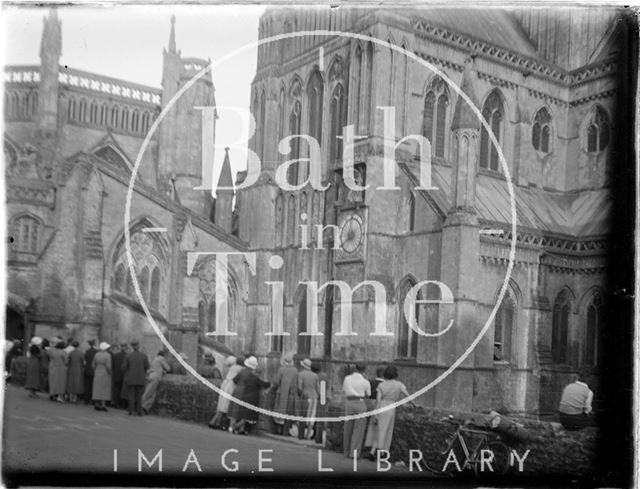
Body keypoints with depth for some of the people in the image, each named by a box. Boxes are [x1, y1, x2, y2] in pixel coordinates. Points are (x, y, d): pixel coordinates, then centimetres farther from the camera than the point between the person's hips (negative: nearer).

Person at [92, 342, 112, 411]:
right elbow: (108, 366, -20)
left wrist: (95, 372, 15)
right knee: (105, 390, 2)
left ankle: (96, 404, 8)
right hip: (105, 374, -4)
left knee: (97, 389, 9)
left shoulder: (96, 354, 1)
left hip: (97, 374, 4)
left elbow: (93, 365, 4)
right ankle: (103, 405, -2)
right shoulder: (108, 355, -14)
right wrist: (110, 373, -5)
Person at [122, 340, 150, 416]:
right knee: (139, 395, 9)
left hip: (131, 378, -1)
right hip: (141, 379, 1)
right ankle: (139, 411, 5)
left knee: (131, 395, 7)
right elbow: (147, 367, -1)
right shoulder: (144, 356, -6)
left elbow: (124, 367, -5)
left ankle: (131, 411, 3)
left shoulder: (128, 356, -7)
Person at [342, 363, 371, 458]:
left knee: (348, 429, 14)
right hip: (360, 404, -3)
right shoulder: (366, 382, -5)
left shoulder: (347, 378, 2)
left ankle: (347, 452, 19)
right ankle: (355, 450, -13)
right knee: (358, 429, 1)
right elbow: (368, 395, 8)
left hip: (349, 404, 3)